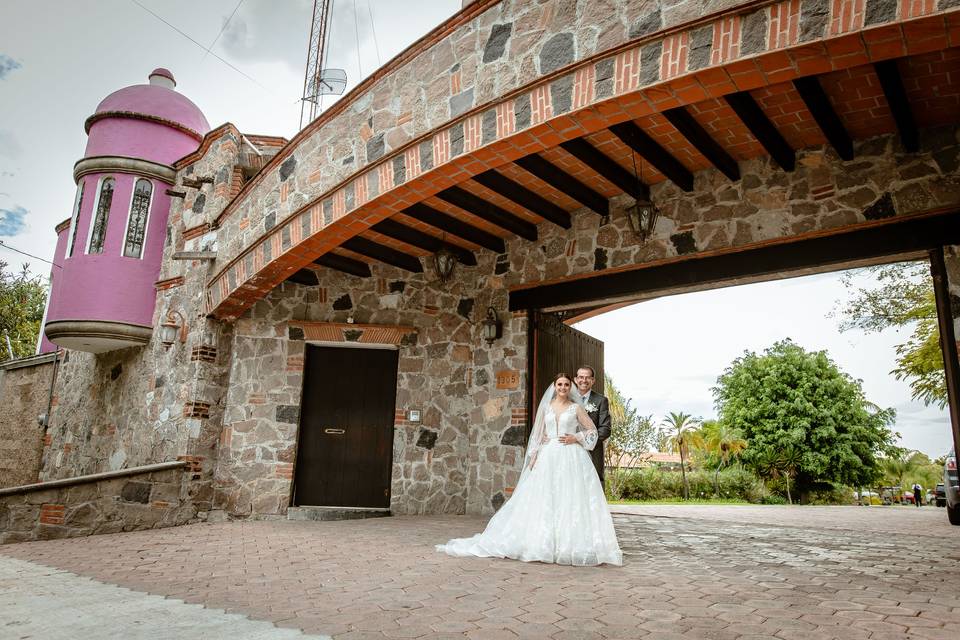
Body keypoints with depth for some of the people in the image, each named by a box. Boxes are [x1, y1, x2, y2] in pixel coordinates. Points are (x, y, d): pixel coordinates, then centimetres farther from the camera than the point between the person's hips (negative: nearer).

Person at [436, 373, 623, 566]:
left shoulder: (576, 408, 7)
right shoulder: (546, 407, 13)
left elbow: (592, 430, 9)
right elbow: (539, 434, 13)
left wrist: (575, 438, -5)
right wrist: (534, 456, 3)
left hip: (571, 458, -2)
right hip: (548, 457, 2)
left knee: (570, 500, -8)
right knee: (543, 501, -1)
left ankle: (571, 544, -2)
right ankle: (543, 542, 5)